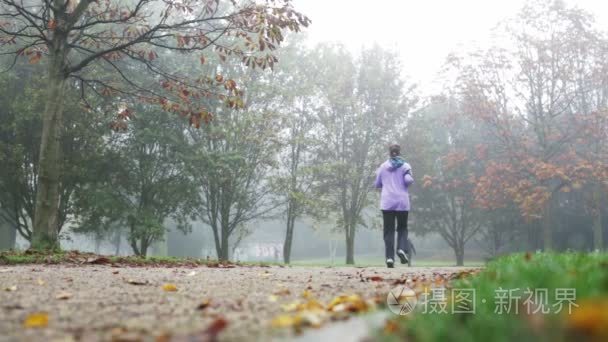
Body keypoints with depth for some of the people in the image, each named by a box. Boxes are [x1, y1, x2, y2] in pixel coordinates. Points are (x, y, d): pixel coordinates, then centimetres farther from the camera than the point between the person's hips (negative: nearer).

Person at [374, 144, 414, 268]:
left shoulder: (383, 166, 7)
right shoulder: (405, 166, 2)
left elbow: (377, 184, 11)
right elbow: (408, 180, -12)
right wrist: (411, 179, 10)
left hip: (387, 203, 1)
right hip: (402, 202, -1)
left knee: (389, 230, 3)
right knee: (402, 228, 13)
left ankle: (389, 257, -9)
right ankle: (402, 248, -13)